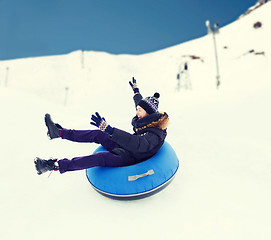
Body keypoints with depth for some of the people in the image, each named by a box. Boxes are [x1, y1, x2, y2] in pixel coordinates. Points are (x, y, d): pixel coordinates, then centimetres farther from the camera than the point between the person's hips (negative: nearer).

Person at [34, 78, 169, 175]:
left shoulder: (156, 135, -27)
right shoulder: (148, 120, 1)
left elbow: (137, 143, -44)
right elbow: (143, 104, 24)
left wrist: (108, 129, -53)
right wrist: (136, 91, 38)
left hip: (130, 159, -9)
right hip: (125, 149, 9)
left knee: (99, 158, -28)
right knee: (97, 134, 1)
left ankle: (55, 165, -23)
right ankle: (59, 132, 7)